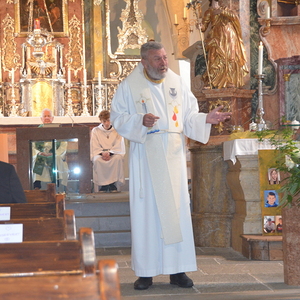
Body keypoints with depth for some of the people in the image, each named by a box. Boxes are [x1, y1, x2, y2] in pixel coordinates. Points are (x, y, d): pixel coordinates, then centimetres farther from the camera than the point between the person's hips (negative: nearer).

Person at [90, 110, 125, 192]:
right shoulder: (95, 131, 9)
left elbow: (119, 147, -3)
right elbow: (94, 148, 3)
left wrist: (109, 153, -20)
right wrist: (102, 153, -18)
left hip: (114, 154, -1)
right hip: (100, 154, 1)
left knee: (118, 158, -37)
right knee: (97, 160, -36)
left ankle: (113, 183, -27)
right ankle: (103, 185, -24)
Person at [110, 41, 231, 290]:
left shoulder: (177, 82, 9)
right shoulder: (129, 85, 1)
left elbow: (189, 116, 8)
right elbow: (118, 117, -2)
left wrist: (207, 119, -11)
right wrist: (140, 121, -19)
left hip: (173, 156, 3)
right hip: (145, 156, -2)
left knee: (177, 209, 2)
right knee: (146, 211, -1)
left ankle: (178, 270, 9)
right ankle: (146, 272, 6)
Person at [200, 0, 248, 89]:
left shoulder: (224, 9, 20)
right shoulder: (209, 12, 10)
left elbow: (234, 16, 1)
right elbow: (204, 27, 2)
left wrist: (222, 12, -10)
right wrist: (200, 27, -21)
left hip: (230, 38, 4)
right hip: (218, 38, -3)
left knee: (231, 59, -3)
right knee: (218, 60, -11)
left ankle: (231, 83, -1)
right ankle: (214, 84, -10)